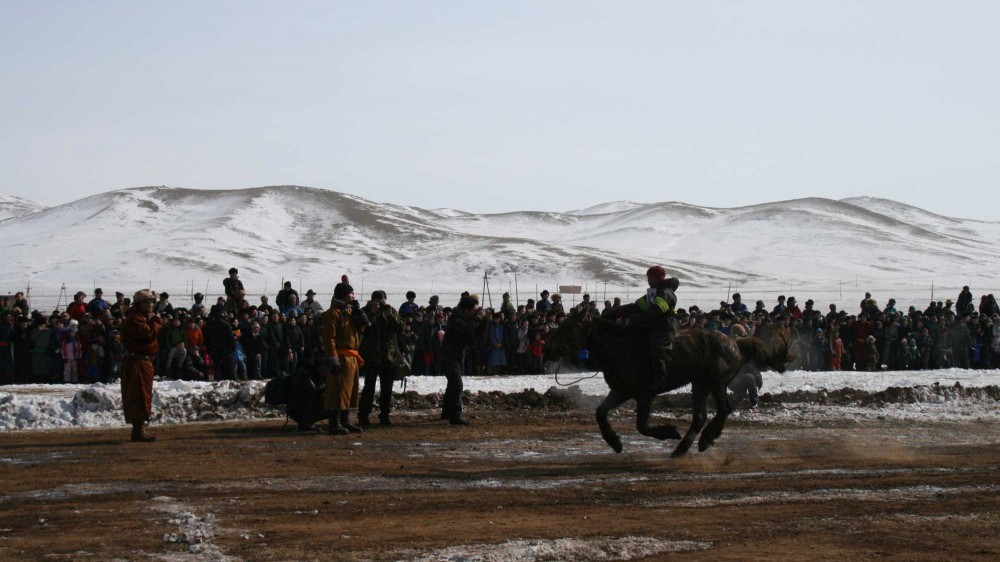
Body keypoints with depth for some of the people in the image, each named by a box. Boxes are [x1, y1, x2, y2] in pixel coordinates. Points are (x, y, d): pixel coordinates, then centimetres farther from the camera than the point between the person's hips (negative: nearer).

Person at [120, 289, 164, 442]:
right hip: (137, 362, -11)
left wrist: (155, 321, 4)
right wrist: (156, 321, -11)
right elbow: (148, 334, -25)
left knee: (142, 396, 14)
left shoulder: (143, 317, 20)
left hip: (144, 361, 11)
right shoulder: (134, 319, -15)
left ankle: (138, 430, 19)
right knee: (140, 396, -11)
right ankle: (138, 431, -10)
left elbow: (153, 333, 18)